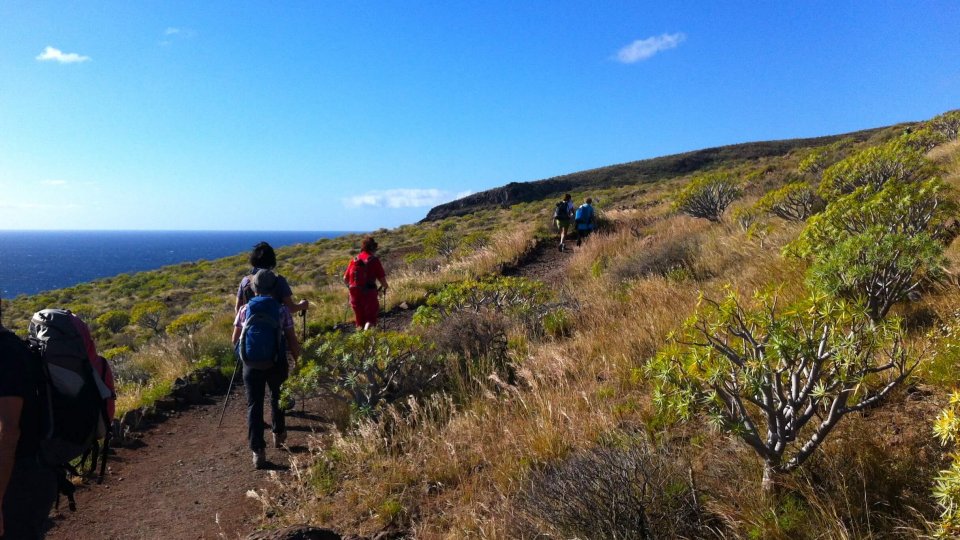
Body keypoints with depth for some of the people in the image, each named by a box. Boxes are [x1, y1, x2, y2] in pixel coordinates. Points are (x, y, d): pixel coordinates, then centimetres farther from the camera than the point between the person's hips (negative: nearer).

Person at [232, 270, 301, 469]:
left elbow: (235, 340, 9)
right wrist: (298, 362, 9)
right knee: (277, 398, 23)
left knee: (254, 405, 3)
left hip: (252, 363, 0)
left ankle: (258, 451, -3)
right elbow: (292, 340, -3)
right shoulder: (282, 310, -4)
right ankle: (278, 434, 38)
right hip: (277, 361, 0)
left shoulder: (245, 310, 2)